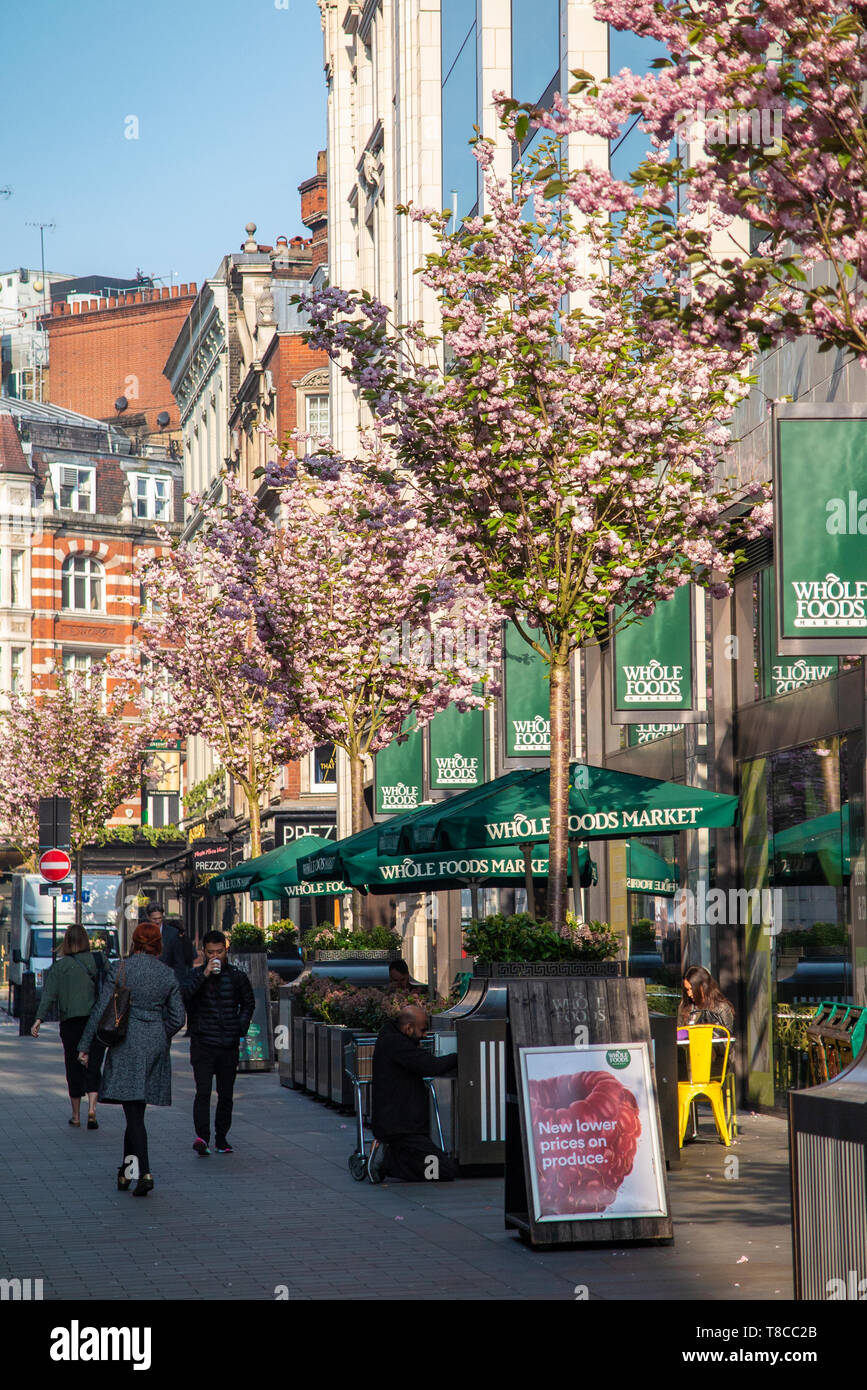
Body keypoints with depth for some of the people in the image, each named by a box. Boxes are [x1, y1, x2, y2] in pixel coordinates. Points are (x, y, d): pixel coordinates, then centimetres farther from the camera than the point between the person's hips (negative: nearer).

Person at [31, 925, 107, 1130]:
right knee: (93, 1066, 5)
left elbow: (49, 994, -9)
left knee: (74, 1067, 9)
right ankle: (92, 1107, -15)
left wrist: (39, 1019, -11)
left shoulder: (60, 966, -2)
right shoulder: (99, 959, 5)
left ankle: (76, 1116, 15)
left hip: (71, 1022, -1)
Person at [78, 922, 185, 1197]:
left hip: (127, 1043, -4)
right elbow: (177, 1018, 6)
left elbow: (101, 1009, -7)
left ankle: (144, 1173, -19)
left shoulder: (121, 969, -6)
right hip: (155, 1045, 4)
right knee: (136, 1109, 16)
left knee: (133, 1110, -6)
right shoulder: (167, 975, 4)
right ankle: (127, 1170, 22)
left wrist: (85, 1046, 0)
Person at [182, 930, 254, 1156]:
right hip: (202, 1042, -3)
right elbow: (183, 995, -19)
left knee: (226, 1094, 9)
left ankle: (221, 1138, 20)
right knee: (203, 1091, -15)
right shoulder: (196, 975, 1)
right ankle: (202, 1137, -22)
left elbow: (248, 1003, 20)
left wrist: (241, 1027, 8)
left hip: (229, 1044, 3)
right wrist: (204, 975, -23)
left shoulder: (236, 976, 7)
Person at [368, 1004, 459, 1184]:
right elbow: (432, 1067, -24)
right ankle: (386, 1161, -11)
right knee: (448, 1172, -14)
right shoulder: (395, 1043, -18)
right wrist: (459, 1057, -8)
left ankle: (385, 1155, 6)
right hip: (400, 1127, -11)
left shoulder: (389, 1035, 14)